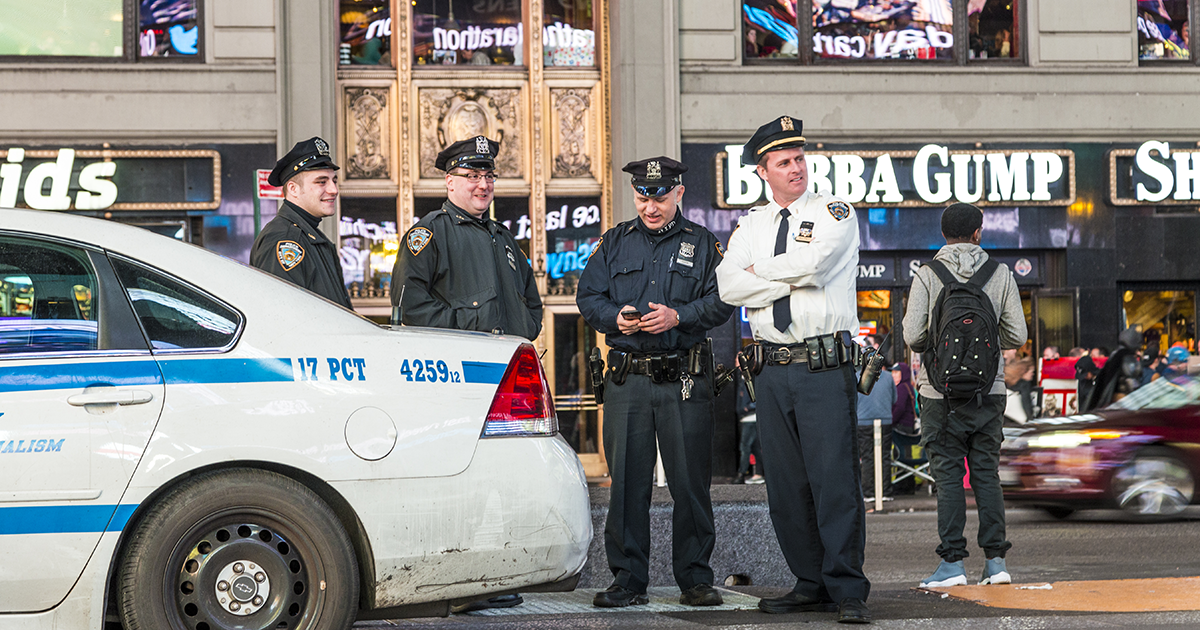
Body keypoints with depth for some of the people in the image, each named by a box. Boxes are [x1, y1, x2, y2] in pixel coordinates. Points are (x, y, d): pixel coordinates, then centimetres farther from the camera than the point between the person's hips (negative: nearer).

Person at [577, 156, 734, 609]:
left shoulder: (703, 244, 9)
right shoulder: (614, 243, 14)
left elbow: (721, 301, 0)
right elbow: (588, 296, 11)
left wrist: (678, 316, -15)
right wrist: (615, 317, -9)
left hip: (685, 381, -1)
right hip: (627, 379, 1)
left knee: (690, 482, 0)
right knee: (626, 481, 1)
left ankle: (695, 579, 9)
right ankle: (628, 580, 8)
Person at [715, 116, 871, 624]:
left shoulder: (835, 214, 3)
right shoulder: (751, 225, 14)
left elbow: (812, 262, -16)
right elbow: (728, 286, -1)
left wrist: (759, 270, -2)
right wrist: (791, 280, -9)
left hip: (826, 367, -5)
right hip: (772, 368, 5)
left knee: (834, 478, -9)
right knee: (785, 483, 6)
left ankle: (848, 591, -5)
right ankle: (811, 584, 16)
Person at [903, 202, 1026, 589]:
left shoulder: (927, 275, -4)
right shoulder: (1000, 275, 2)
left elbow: (913, 335, -11)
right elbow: (1017, 336, 2)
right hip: (989, 390, 2)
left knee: (948, 475, 1)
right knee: (987, 473, 9)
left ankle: (953, 561, -1)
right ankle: (995, 559, 6)